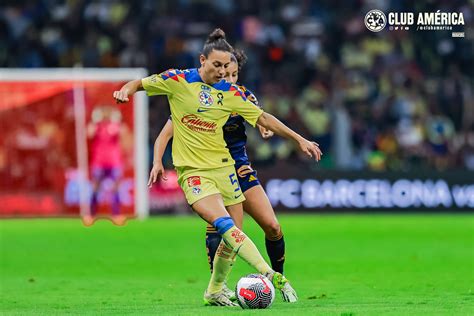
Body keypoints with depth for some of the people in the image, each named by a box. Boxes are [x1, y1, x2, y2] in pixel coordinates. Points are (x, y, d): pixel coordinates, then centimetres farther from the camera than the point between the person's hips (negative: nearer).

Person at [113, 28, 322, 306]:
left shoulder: (231, 93, 3)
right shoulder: (177, 80, -5)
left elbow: (264, 118, 11)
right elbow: (140, 83, 8)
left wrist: (300, 140, 9)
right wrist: (126, 91, -15)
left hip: (223, 167, 5)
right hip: (193, 170, -5)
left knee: (233, 235, 4)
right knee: (224, 222, -25)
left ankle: (215, 292, 24)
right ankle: (270, 275, -32)